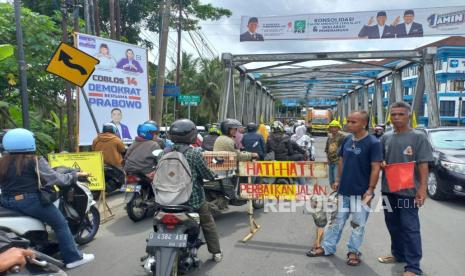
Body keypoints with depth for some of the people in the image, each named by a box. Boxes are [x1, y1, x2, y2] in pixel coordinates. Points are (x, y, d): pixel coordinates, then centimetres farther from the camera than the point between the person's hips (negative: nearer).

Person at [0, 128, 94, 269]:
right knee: (60, 224, 5)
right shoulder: (35, 161, -10)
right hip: (29, 201, -7)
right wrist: (75, 174, 1)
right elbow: (55, 178, -12)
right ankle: (73, 257, 8)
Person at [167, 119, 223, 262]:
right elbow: (208, 175, -11)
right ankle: (216, 252, 28)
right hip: (194, 198, -3)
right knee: (208, 224, 18)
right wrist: (213, 174, 10)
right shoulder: (195, 155, -18)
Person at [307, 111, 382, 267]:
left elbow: (376, 168, -15)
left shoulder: (373, 143, -14)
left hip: (360, 191, -5)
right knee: (337, 220, 15)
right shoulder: (347, 140, 4)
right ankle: (327, 247, 26)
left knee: (358, 223, 10)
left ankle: (354, 251, 26)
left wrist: (371, 189, -18)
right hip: (344, 190, 5)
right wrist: (338, 180, 13)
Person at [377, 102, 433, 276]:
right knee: (393, 225, 16)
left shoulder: (418, 137, -6)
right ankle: (398, 254, 34)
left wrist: (422, 188, -16)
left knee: (410, 228, -2)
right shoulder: (386, 137, 8)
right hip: (388, 189, 6)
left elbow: (423, 164, -9)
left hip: (408, 190, -5)